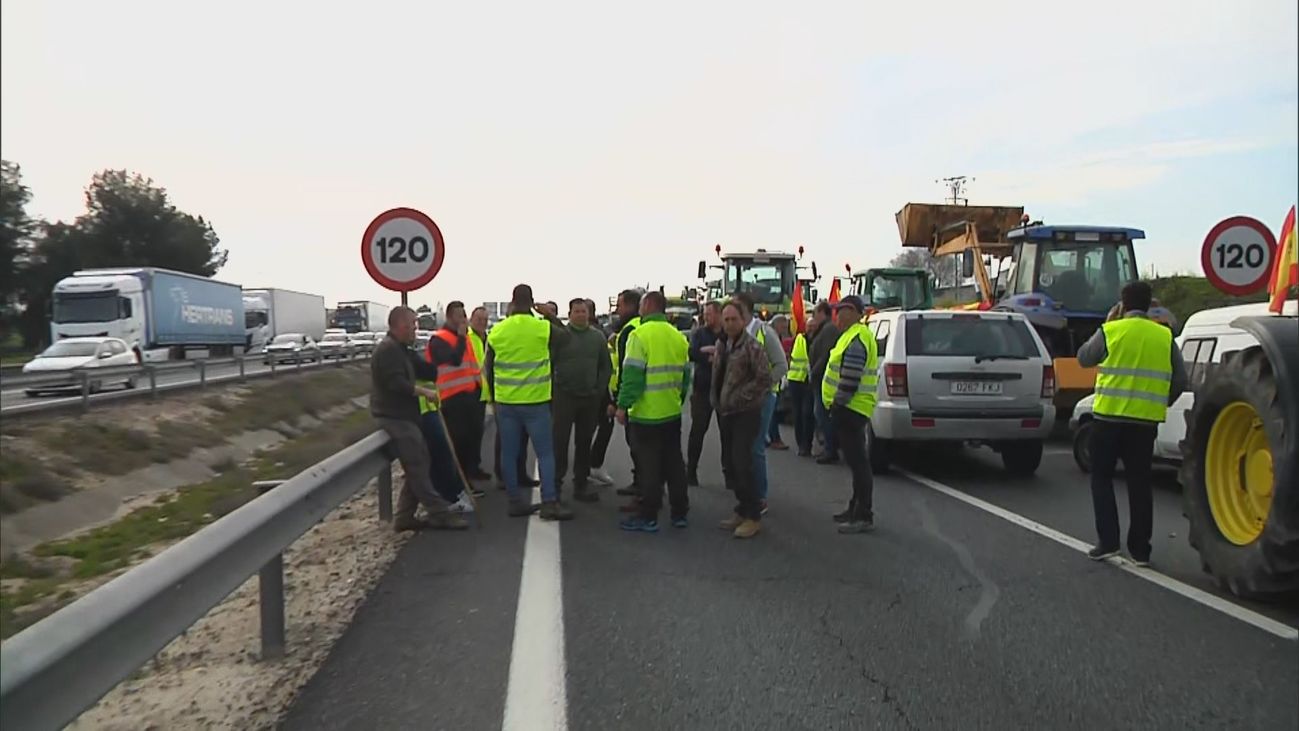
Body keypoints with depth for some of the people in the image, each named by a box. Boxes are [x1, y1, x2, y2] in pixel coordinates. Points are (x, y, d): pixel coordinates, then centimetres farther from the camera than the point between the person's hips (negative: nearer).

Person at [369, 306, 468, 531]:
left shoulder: (399, 349, 21)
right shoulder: (388, 349, -14)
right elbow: (396, 383, -23)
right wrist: (424, 392, -16)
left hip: (403, 416, 11)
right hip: (395, 418, -11)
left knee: (418, 466, 11)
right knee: (418, 467, -9)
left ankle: (404, 517, 15)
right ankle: (439, 514, -7)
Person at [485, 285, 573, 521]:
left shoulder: (496, 331, 0)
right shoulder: (543, 328, -9)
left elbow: (488, 368, 9)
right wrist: (550, 315, 20)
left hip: (505, 402, 3)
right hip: (535, 401, -3)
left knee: (509, 453, 10)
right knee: (545, 452, 3)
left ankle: (515, 501, 16)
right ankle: (549, 502, -2)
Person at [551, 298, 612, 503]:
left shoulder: (597, 337, 7)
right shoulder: (560, 335, -4)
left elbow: (606, 366, 12)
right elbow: (548, 362, -4)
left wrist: (600, 390, 4)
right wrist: (553, 388, -7)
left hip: (590, 398, 4)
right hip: (565, 396, -4)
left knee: (585, 441, 10)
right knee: (560, 440, -3)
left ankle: (581, 484, 19)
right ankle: (556, 484, 4)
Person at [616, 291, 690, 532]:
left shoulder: (640, 334, -14)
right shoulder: (678, 337, 7)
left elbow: (632, 375, -18)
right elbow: (686, 374, 12)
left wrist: (623, 405, -13)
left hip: (646, 413, -6)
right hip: (672, 413, 6)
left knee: (648, 466, 1)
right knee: (674, 463, 14)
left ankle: (648, 516, 7)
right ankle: (679, 512, 20)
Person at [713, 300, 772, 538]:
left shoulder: (752, 347, -13)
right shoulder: (721, 344, 11)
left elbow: (764, 379, -18)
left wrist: (740, 397, -18)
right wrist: (716, 399, 14)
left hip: (745, 413, -8)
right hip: (725, 412, 8)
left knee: (741, 464, -12)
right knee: (729, 464, 11)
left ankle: (753, 515, -2)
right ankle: (742, 509, 23)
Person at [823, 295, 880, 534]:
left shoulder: (856, 339, -17)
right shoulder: (852, 335, 17)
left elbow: (850, 378, -23)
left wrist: (838, 403, -16)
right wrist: (837, 405, 20)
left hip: (851, 409, -11)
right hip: (849, 409, 11)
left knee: (858, 462, -7)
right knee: (856, 461, 16)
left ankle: (864, 516, -4)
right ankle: (856, 508, 25)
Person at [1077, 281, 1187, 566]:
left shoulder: (1110, 331, -5)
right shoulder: (1164, 336, 5)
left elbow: (1083, 358, 11)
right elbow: (1180, 380, 7)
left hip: (1109, 416, -3)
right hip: (1146, 420, 3)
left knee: (1102, 477, 9)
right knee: (1139, 482, 10)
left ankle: (1107, 542, 3)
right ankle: (1140, 549, 13)